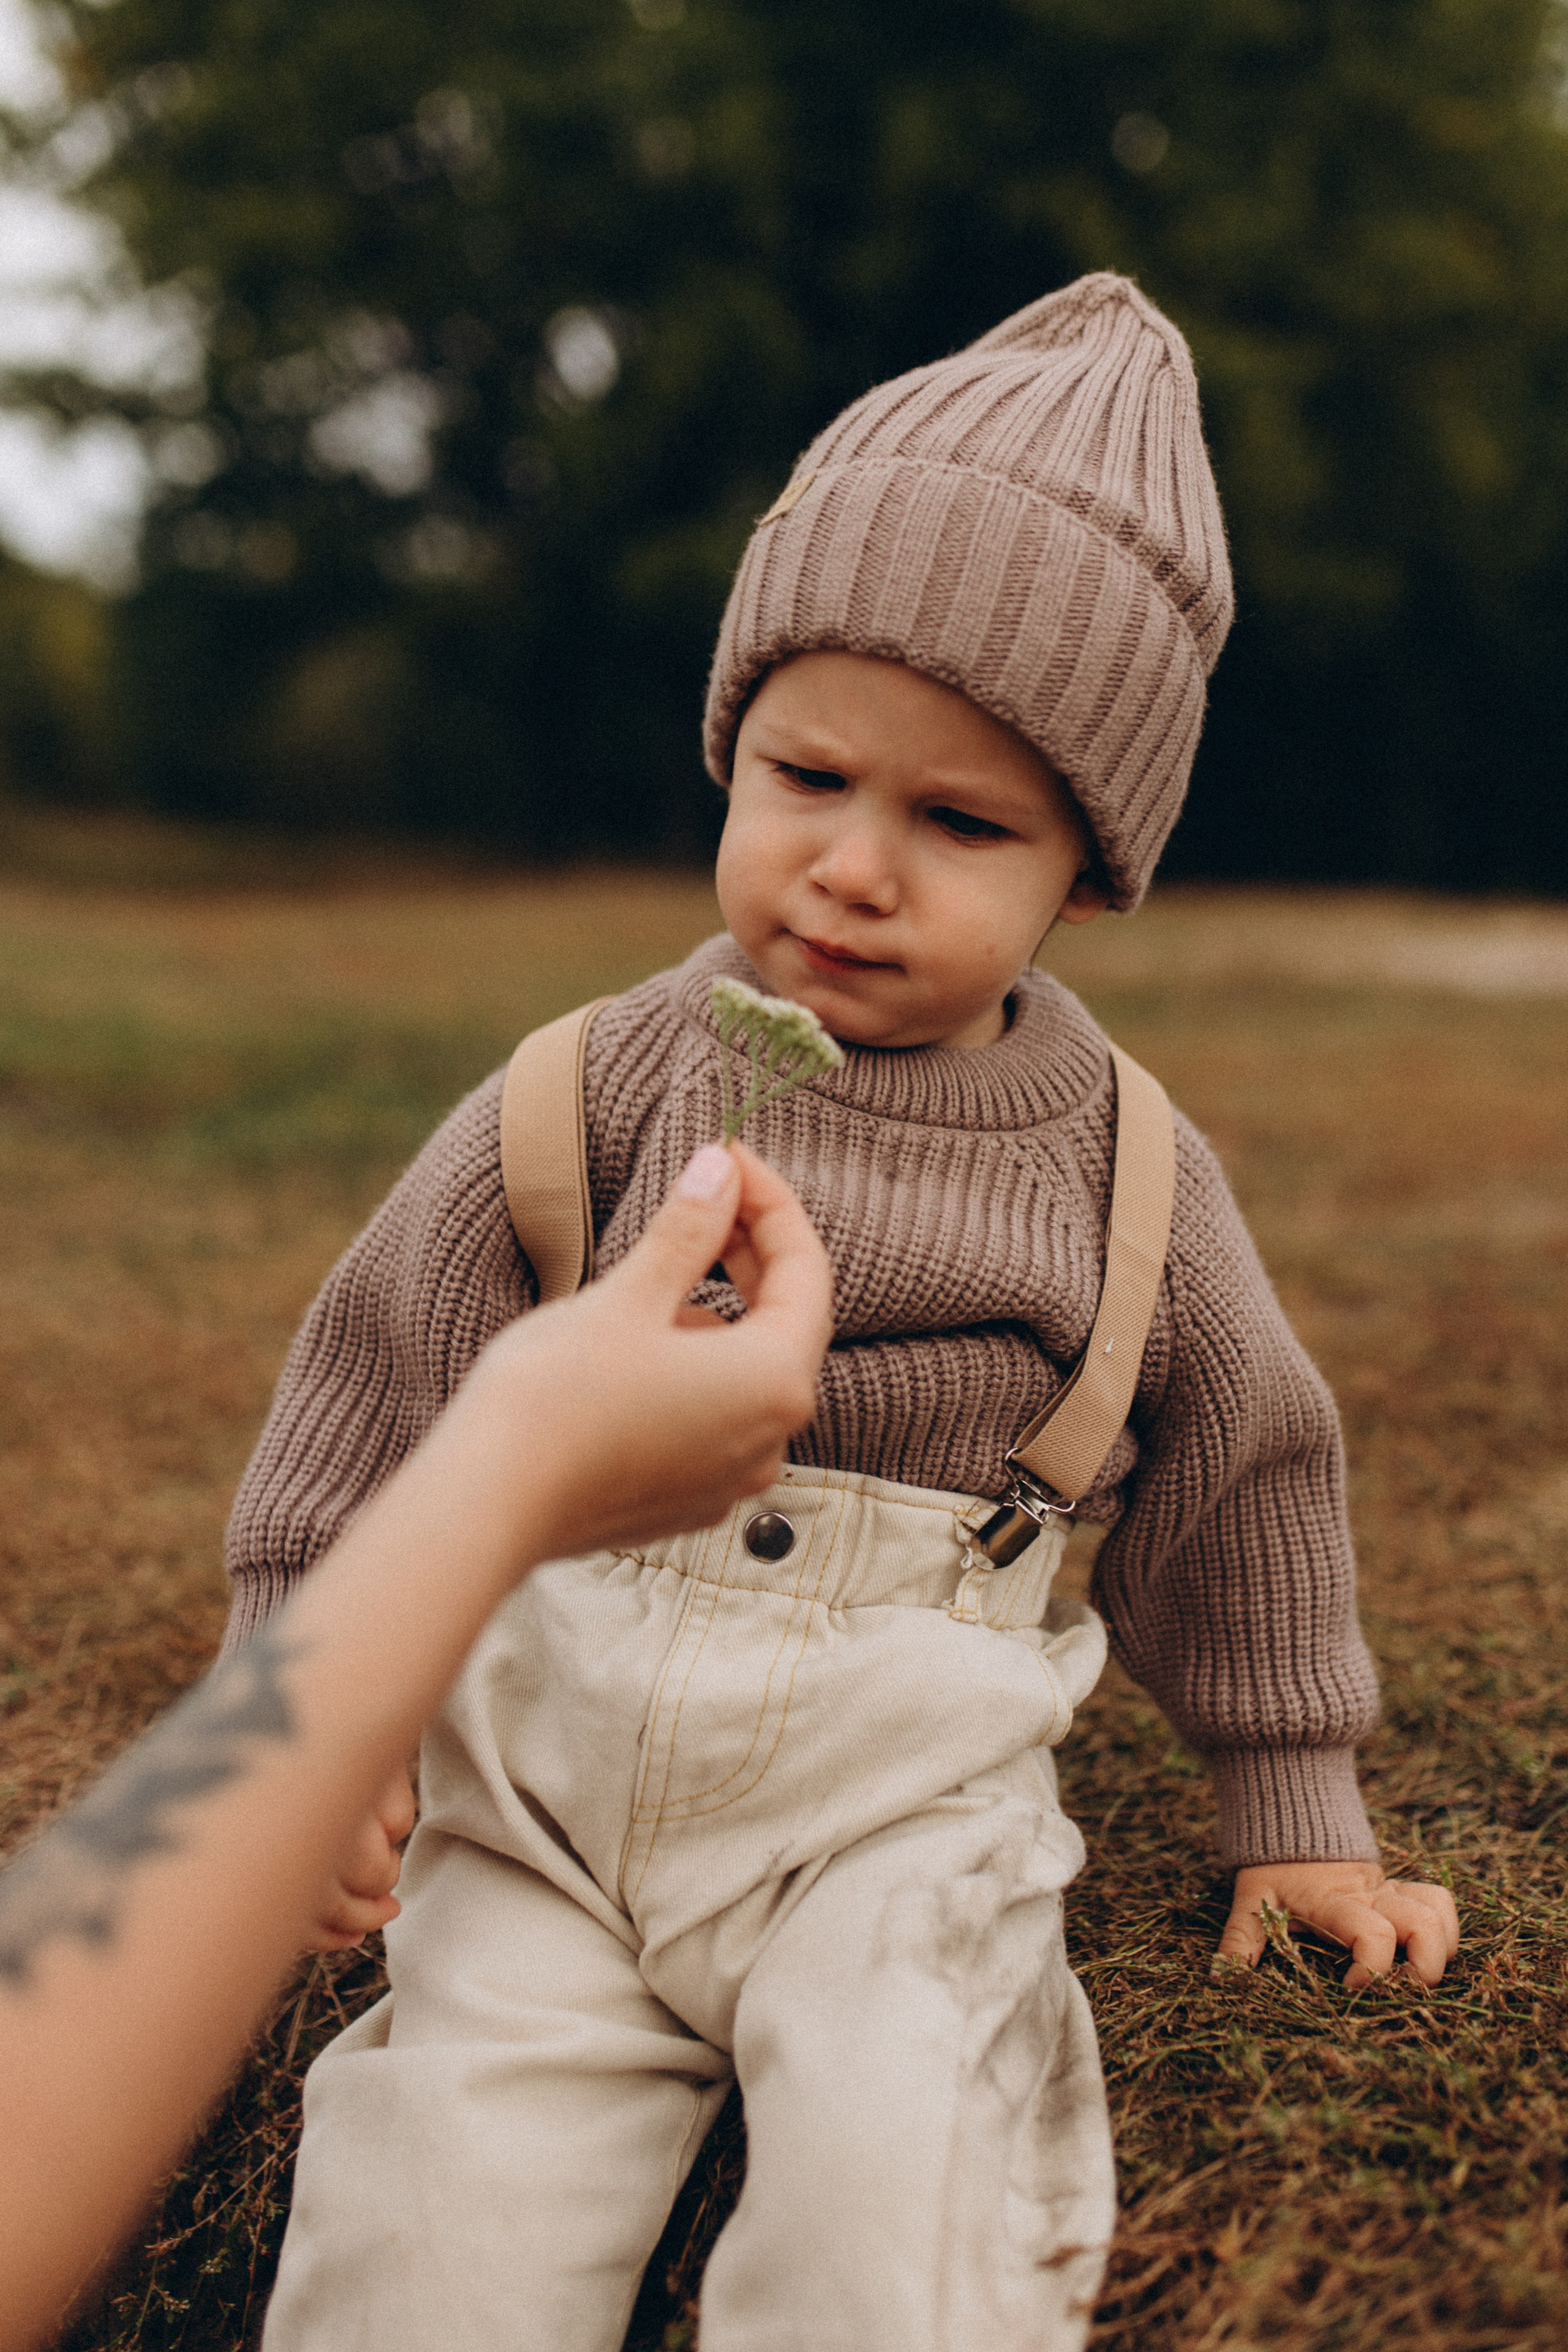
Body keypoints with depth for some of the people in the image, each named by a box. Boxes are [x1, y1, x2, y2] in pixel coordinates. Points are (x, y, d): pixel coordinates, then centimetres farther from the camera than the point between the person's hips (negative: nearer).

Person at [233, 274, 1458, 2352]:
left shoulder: (1122, 1163, 0)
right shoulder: (614, 1081, -3)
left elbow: (1241, 1470, 13)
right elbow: (391, 1359, 5)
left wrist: (1298, 1819, 19)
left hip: (902, 1786, 0)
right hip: (552, 1746, 1)